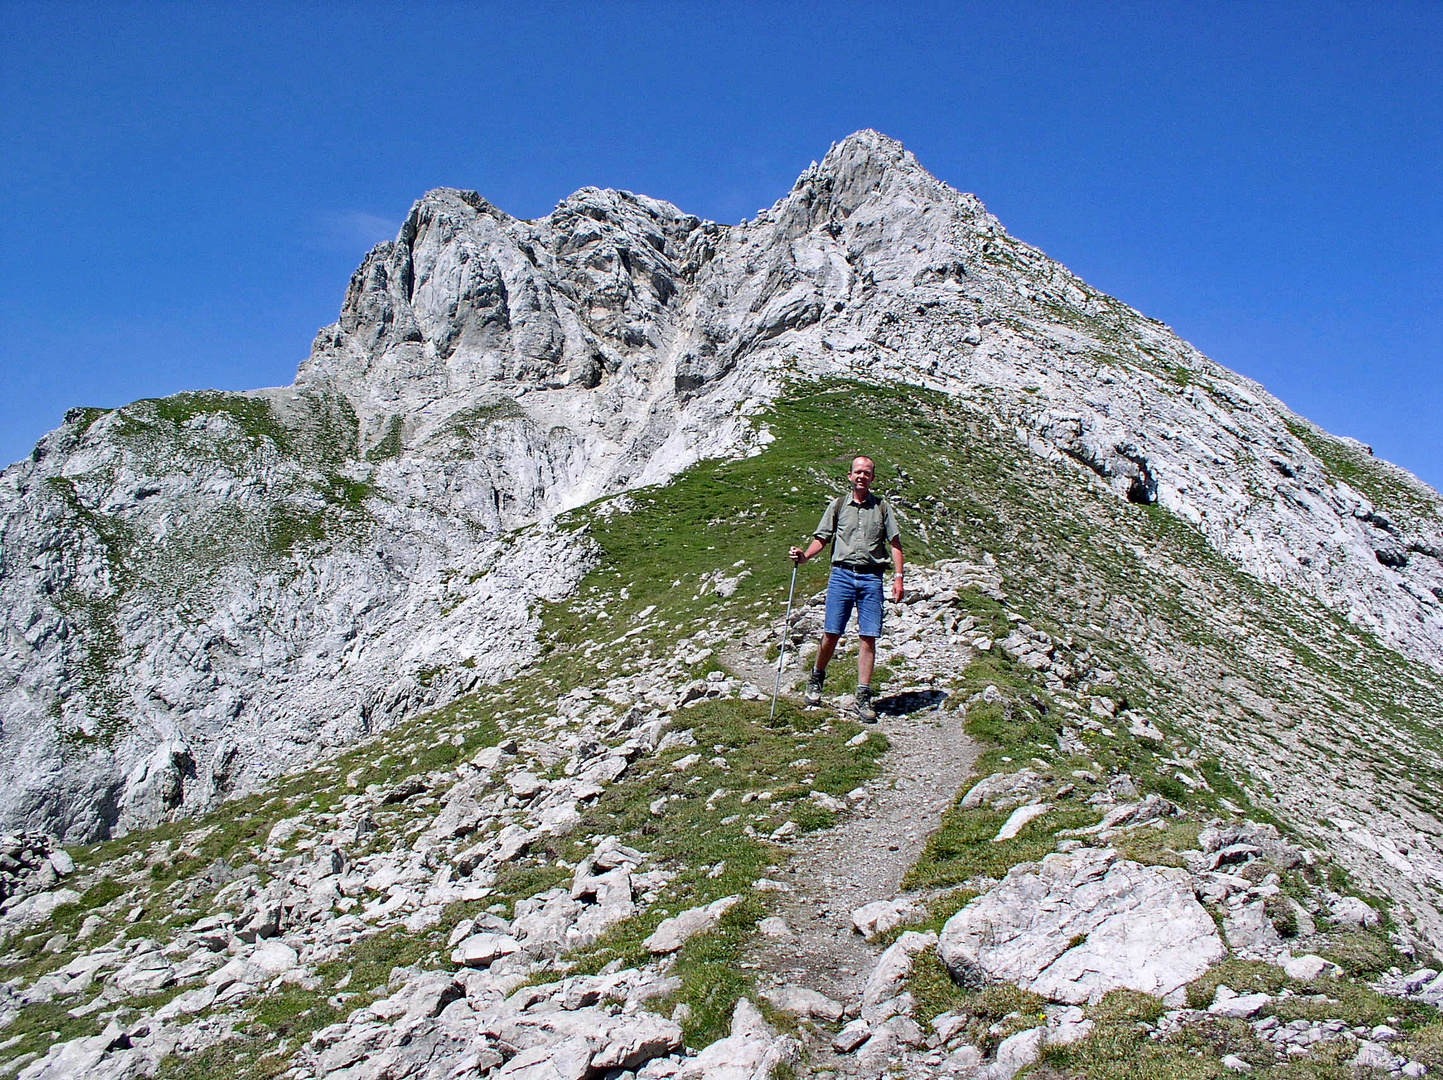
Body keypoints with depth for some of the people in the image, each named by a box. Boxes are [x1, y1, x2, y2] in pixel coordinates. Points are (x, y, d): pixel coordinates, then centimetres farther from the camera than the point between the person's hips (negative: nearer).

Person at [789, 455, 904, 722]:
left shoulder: (882, 507, 11)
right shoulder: (838, 505, 11)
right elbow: (822, 537, 8)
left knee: (868, 637, -3)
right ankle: (817, 678, 21)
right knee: (831, 633, -4)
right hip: (842, 573, 0)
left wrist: (898, 577, -2)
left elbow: (895, 543, 9)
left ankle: (864, 696, 2)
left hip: (871, 577, 0)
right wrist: (804, 555, -10)